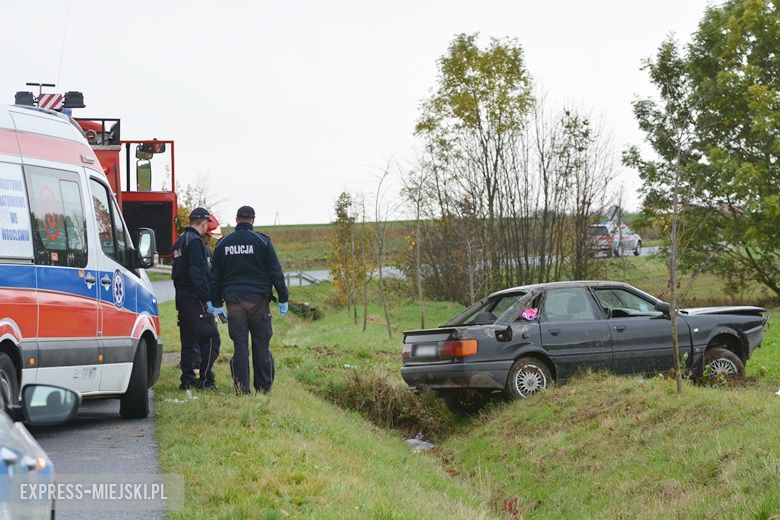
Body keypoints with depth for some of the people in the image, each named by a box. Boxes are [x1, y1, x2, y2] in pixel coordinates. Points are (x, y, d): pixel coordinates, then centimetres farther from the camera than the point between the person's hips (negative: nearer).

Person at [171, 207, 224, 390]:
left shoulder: (180, 241, 18)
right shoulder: (195, 241, -13)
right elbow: (197, 274, -20)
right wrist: (208, 299, -21)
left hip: (181, 297, 10)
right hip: (195, 298, -10)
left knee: (189, 340, 12)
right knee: (210, 338, -7)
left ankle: (188, 380, 12)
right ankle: (205, 380, -10)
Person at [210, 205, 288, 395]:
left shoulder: (223, 243, 10)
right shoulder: (262, 241, 1)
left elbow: (215, 277, 14)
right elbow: (276, 272, 0)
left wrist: (216, 302, 20)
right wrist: (283, 299, 5)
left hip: (234, 300, 2)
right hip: (258, 299, -2)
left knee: (240, 345, 2)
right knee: (261, 344, 3)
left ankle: (242, 388, -1)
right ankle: (263, 388, 4)